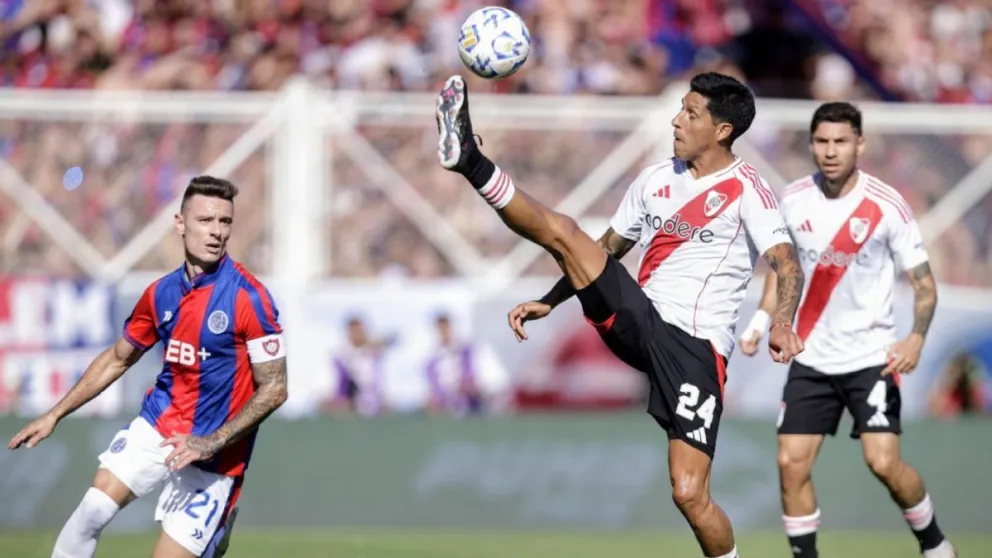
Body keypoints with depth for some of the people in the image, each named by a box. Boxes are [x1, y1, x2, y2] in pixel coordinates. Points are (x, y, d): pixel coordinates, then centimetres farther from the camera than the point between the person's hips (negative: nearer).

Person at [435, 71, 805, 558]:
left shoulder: (745, 189, -6)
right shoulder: (655, 180, 14)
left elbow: (787, 264, -18)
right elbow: (606, 249, 26)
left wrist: (782, 323, -38)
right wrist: (549, 302, 20)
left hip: (695, 348, -6)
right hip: (636, 321, 6)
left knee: (689, 495, -13)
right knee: (562, 231, -13)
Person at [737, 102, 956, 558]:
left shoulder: (887, 206, -12)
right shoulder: (793, 201, -1)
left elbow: (924, 284, -8)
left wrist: (916, 338, -26)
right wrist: (761, 321, 0)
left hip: (872, 357, -4)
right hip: (811, 359, 4)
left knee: (884, 462, -13)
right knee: (791, 464, -5)